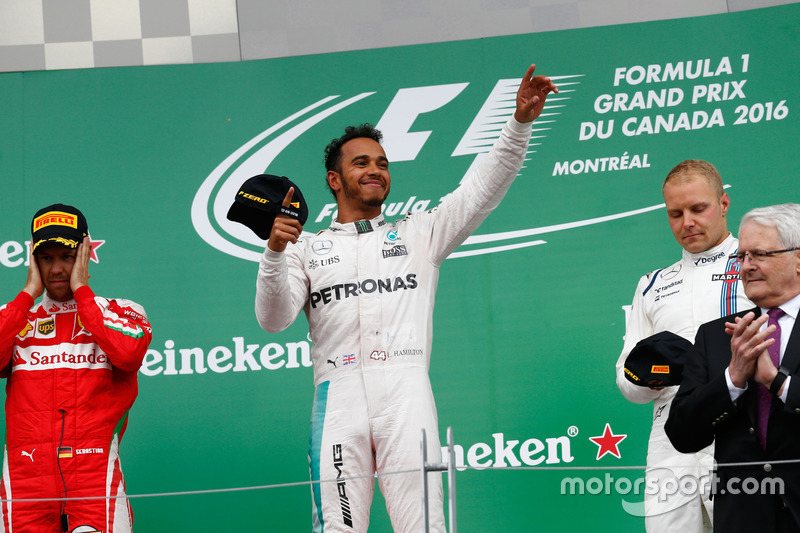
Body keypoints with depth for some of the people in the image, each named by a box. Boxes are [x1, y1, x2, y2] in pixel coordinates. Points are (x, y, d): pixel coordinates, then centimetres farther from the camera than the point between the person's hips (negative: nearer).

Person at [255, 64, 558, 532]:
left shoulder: (419, 235, 20)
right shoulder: (307, 250, 18)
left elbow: (482, 190, 11)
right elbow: (274, 318, 6)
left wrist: (519, 123, -2)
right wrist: (274, 253, -11)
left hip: (406, 397, 0)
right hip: (338, 400, 0)